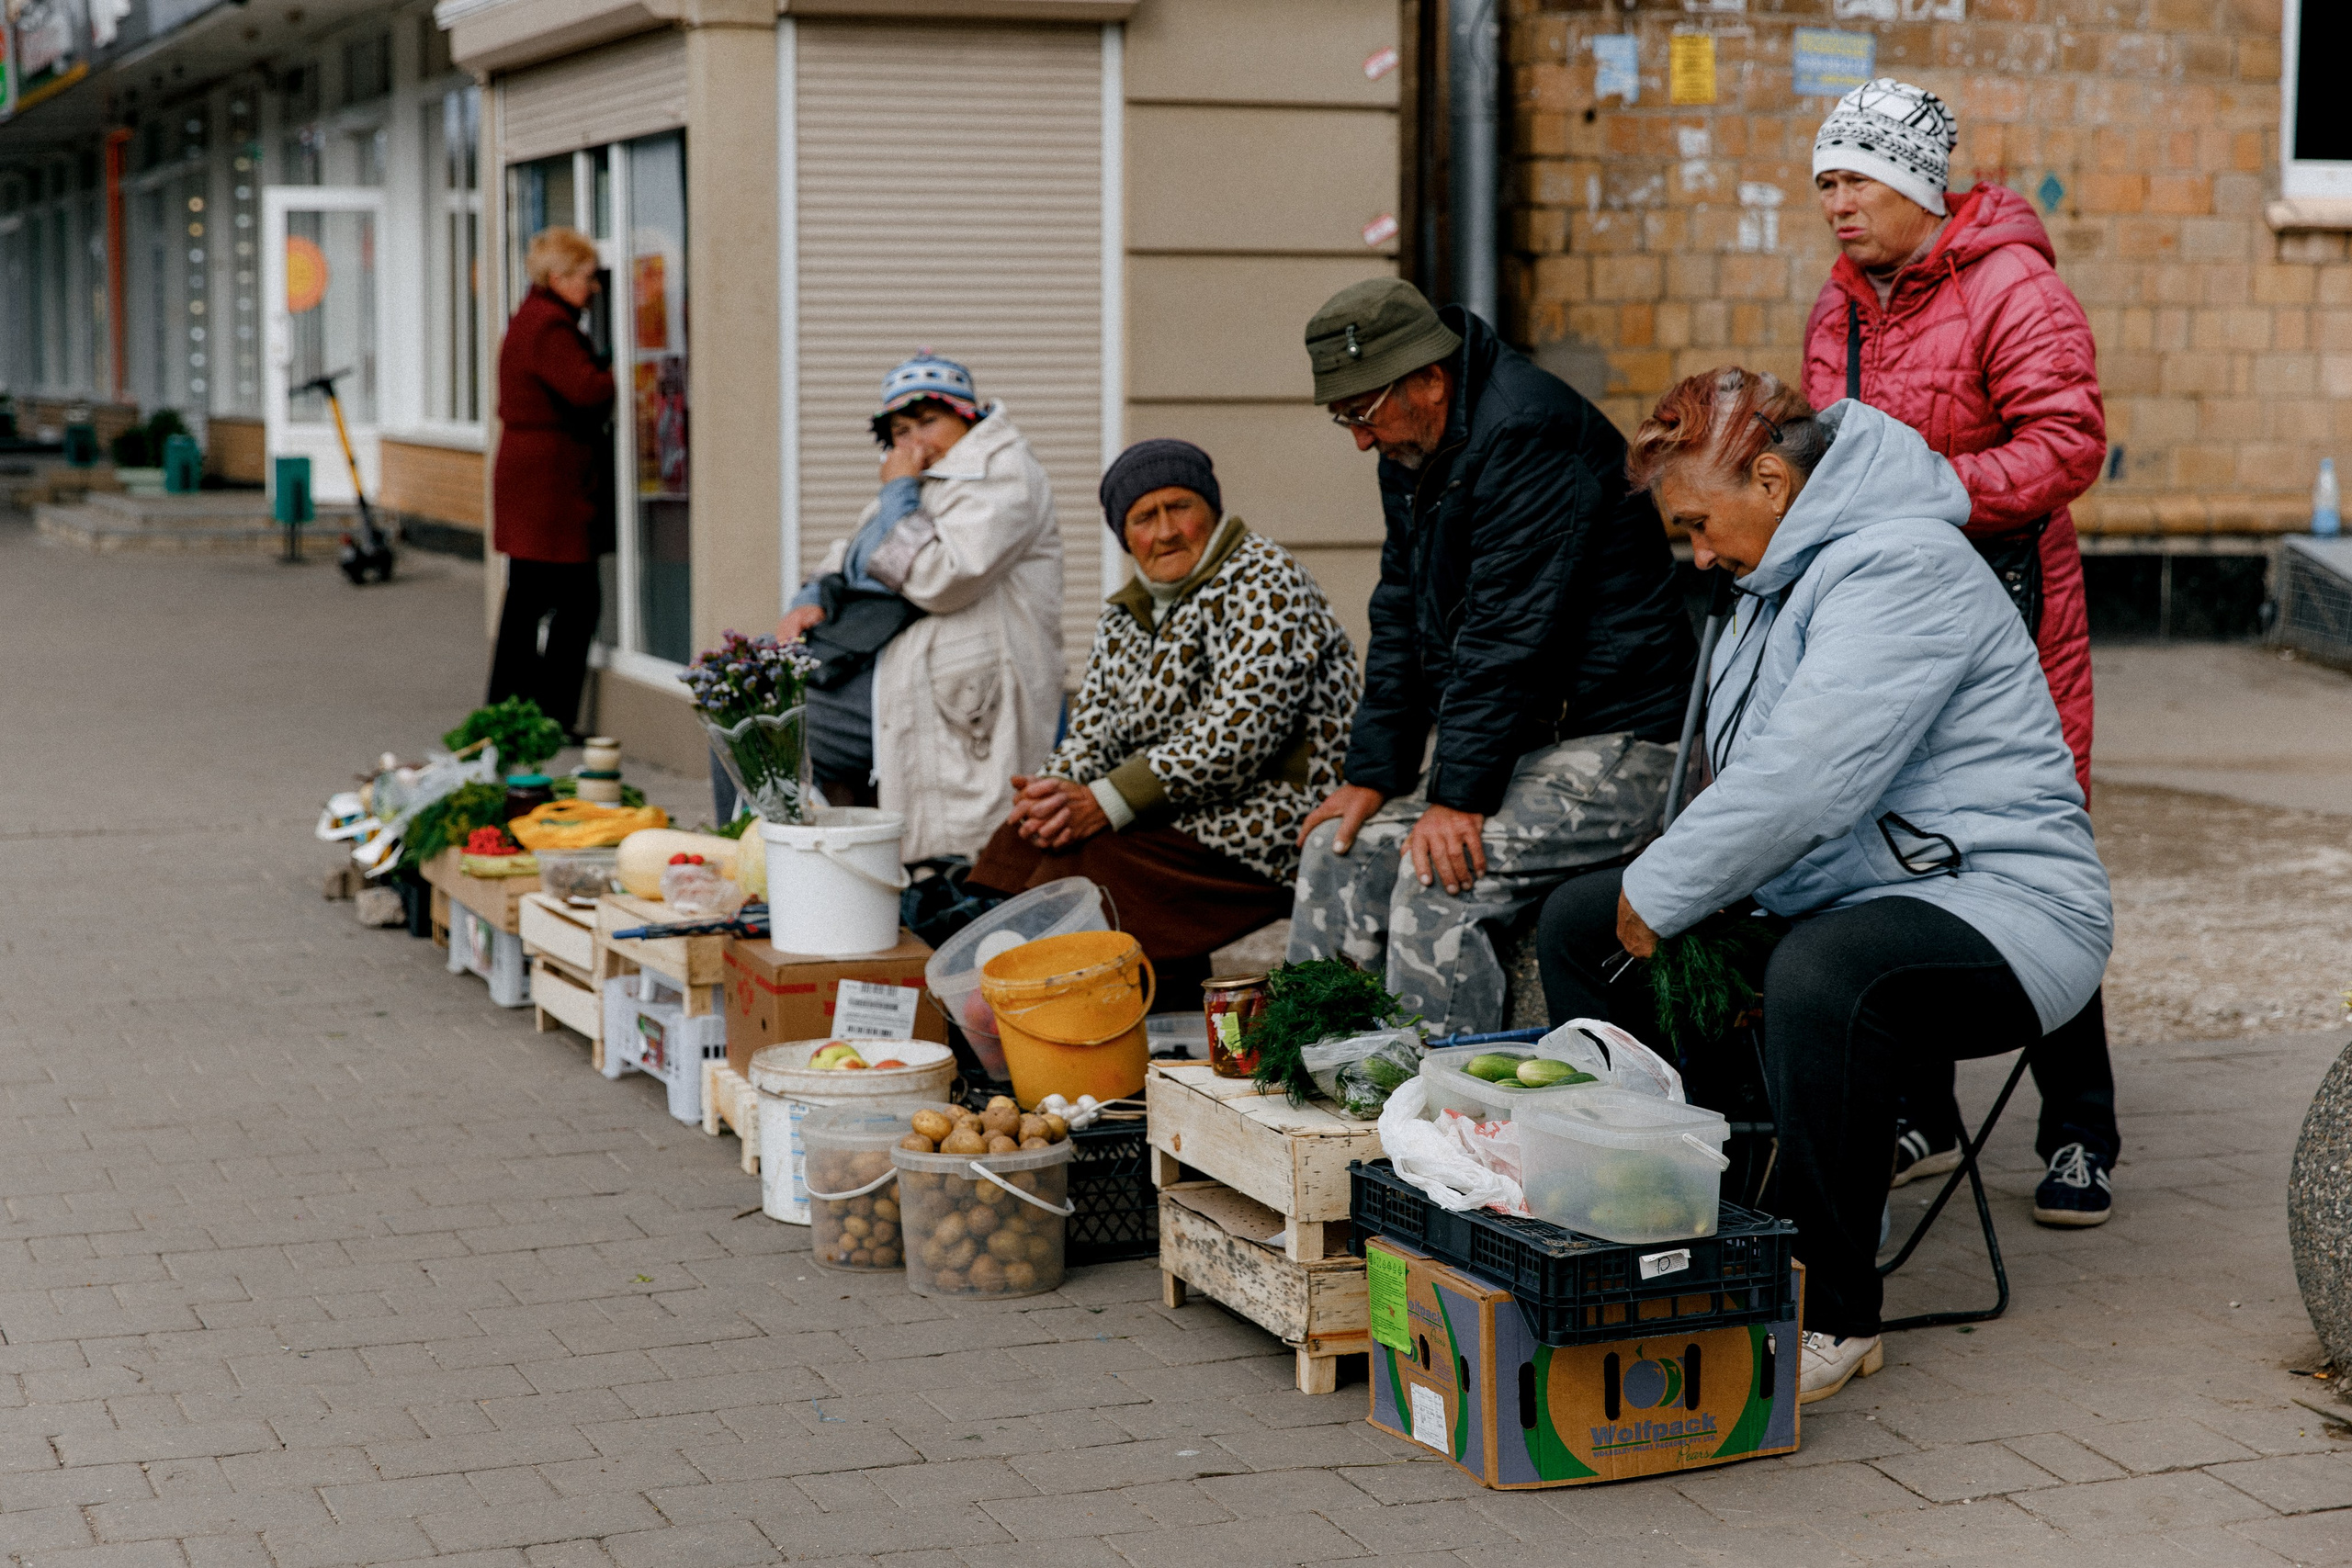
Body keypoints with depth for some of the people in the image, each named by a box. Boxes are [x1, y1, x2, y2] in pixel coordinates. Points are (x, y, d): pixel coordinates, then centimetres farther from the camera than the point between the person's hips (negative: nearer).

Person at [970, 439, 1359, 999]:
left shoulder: (1261, 580, -9)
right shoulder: (1125, 616, 16)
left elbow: (1240, 732, -20)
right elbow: (1090, 733, 14)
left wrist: (1106, 803, -23)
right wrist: (1056, 788, -12)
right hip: (1170, 817, 8)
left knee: (1083, 869, -26)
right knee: (1027, 837, -14)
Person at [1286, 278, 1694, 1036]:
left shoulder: (1528, 432, -19)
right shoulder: (1410, 457, 11)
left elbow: (1508, 632, -24)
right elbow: (1402, 621, 15)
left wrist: (1458, 795, -24)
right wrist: (1374, 774, 6)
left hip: (1617, 742, -10)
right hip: (1520, 742, 10)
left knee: (1439, 877, -26)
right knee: (1339, 852, 3)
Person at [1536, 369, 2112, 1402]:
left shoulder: (1903, 565, -19)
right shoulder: (1784, 582, 14)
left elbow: (1810, 777, -28)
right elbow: (1751, 782, 22)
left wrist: (1660, 893, -18)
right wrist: (1664, 890, 5)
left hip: (2002, 909, -11)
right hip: (1837, 902, 11)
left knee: (1819, 977, -41)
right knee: (1578, 919, 8)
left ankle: (1835, 1316, -26)